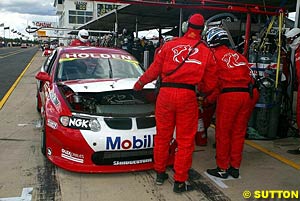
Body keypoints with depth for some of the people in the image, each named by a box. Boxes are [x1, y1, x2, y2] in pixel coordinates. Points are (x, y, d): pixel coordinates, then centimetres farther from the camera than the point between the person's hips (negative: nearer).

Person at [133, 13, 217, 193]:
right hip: (188, 96, -1)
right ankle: (180, 182, 15)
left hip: (166, 92, 1)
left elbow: (154, 69, 9)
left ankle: (160, 173, 29)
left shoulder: (170, 45, 6)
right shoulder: (207, 52, 8)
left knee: (162, 136, 14)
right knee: (185, 140, 7)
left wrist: (140, 83, 23)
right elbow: (210, 85, 10)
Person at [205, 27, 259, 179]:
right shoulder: (238, 55, 19)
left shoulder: (214, 55, 3)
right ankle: (235, 167, 24)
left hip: (229, 95, -6)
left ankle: (222, 168, 15)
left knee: (223, 133, 6)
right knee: (239, 132, 14)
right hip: (248, 94, 6)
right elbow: (249, 74, 18)